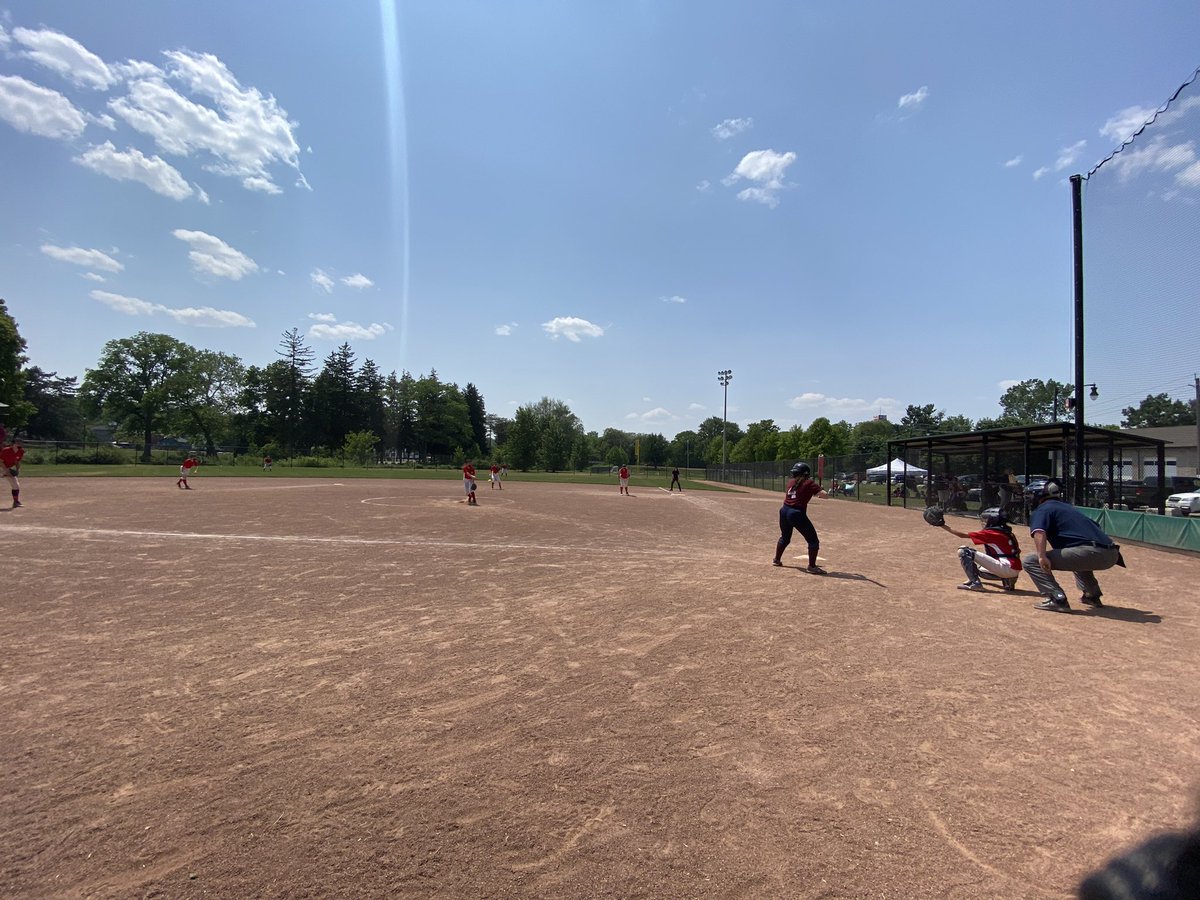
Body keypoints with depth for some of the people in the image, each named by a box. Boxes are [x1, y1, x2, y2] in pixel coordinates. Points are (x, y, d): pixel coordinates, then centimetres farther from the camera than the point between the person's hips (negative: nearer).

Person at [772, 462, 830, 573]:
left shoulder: (790, 482, 12)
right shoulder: (809, 484, -3)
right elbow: (826, 496, -10)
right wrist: (817, 493, 12)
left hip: (784, 511, 7)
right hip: (797, 514, -6)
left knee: (785, 537, 28)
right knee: (813, 540, 4)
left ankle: (776, 560, 38)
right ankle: (812, 566, 1)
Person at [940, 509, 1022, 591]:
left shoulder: (991, 533, -6)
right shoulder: (1007, 533, 16)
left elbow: (963, 535, -5)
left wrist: (944, 526, 2)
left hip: (1006, 568, -9)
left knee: (963, 551, -10)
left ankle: (974, 583, -13)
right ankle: (1007, 581, 16)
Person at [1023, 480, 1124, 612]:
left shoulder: (1042, 509, 6)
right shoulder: (1068, 507, 31)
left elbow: (1039, 532, -15)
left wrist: (1042, 557, -27)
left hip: (1090, 553, -9)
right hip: (1111, 555, 9)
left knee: (1030, 560, -7)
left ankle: (1057, 599, -17)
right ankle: (1092, 596, 39)